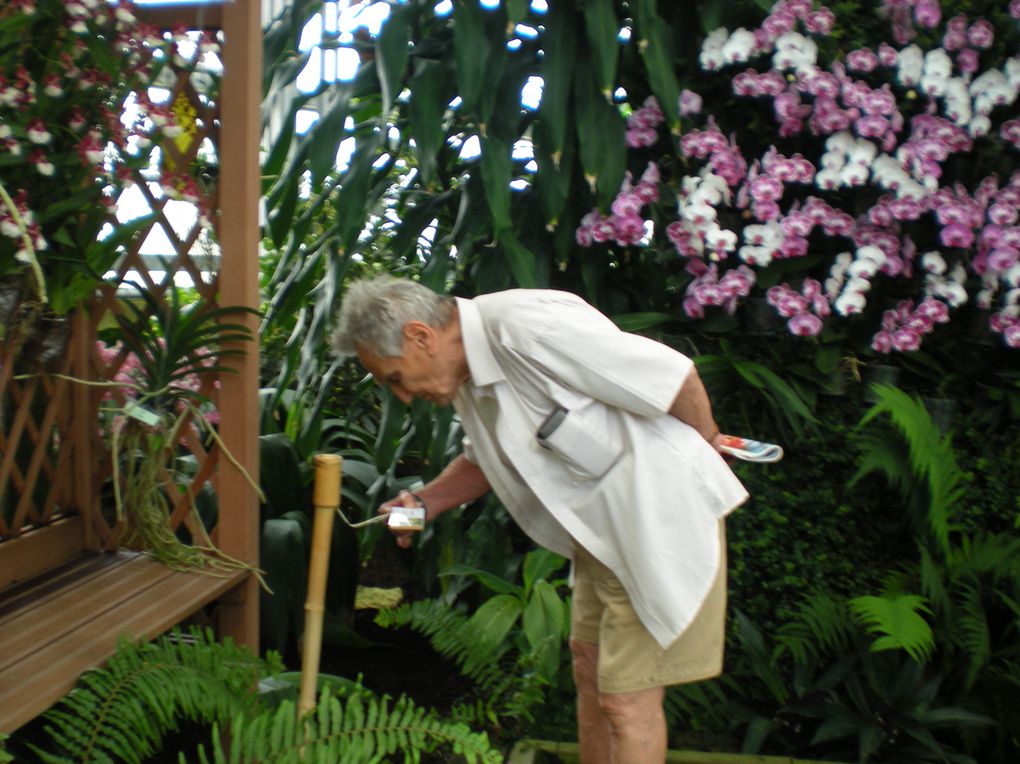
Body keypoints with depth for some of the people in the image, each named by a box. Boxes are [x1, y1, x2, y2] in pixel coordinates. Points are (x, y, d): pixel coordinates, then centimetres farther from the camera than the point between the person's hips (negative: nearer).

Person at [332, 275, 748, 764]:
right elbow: (487, 458, 19)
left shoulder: (528, 326, -28)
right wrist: (425, 502, 1)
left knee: (627, 699, -2)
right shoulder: (465, 374, 2)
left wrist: (703, 448, -6)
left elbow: (675, 376, -24)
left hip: (662, 517, -9)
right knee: (589, 669, 21)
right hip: (602, 533, 9)